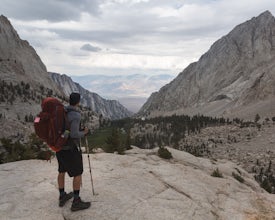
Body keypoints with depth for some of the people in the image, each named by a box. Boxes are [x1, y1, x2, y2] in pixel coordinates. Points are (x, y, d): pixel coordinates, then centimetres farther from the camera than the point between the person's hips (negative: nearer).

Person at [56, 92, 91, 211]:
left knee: (62, 171, 19)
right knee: (78, 173, 3)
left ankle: (62, 197, 31)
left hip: (60, 145, 8)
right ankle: (76, 202, 9)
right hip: (71, 148, -8)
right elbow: (74, 134, -30)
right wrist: (84, 133, -10)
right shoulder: (75, 115, -24)